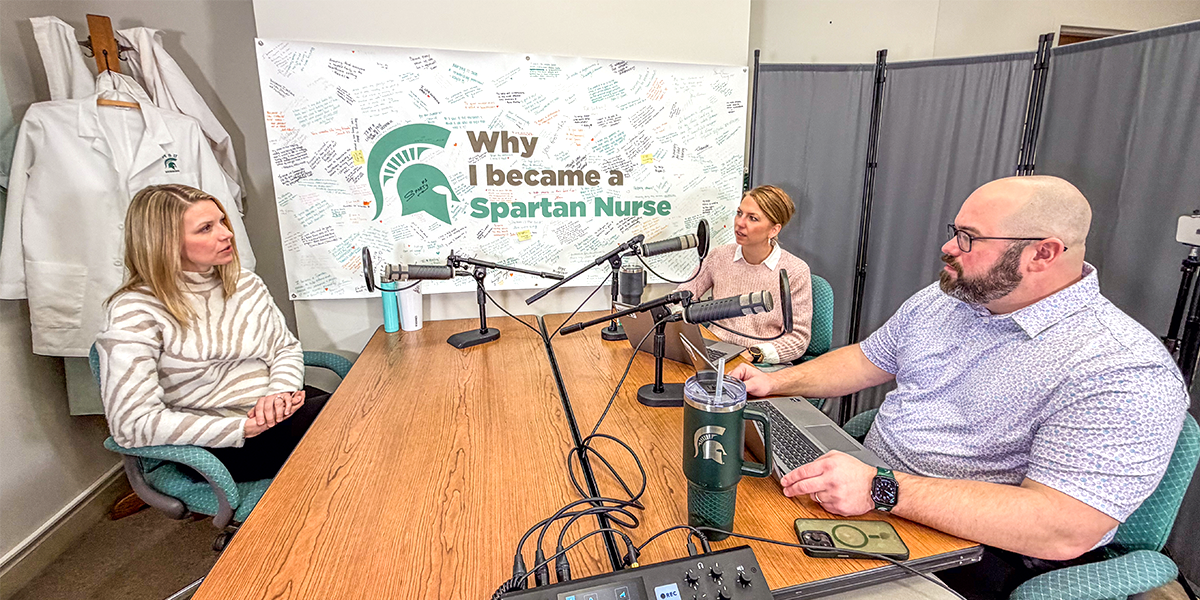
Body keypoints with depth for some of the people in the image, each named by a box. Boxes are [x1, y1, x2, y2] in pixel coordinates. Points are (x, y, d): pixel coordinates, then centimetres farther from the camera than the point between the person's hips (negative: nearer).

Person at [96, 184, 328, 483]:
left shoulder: (246, 283, 8)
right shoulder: (134, 312, -11)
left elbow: (287, 347, 11)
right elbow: (132, 425, -17)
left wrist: (280, 392, -12)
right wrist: (244, 428, -21)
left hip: (281, 408, 6)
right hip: (217, 447, -6)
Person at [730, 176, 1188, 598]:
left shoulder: (1124, 371, -20)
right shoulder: (941, 299, 4)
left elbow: (1064, 530, -27)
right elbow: (867, 361, 15)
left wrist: (881, 490, -34)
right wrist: (776, 383, 2)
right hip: (866, 489, 7)